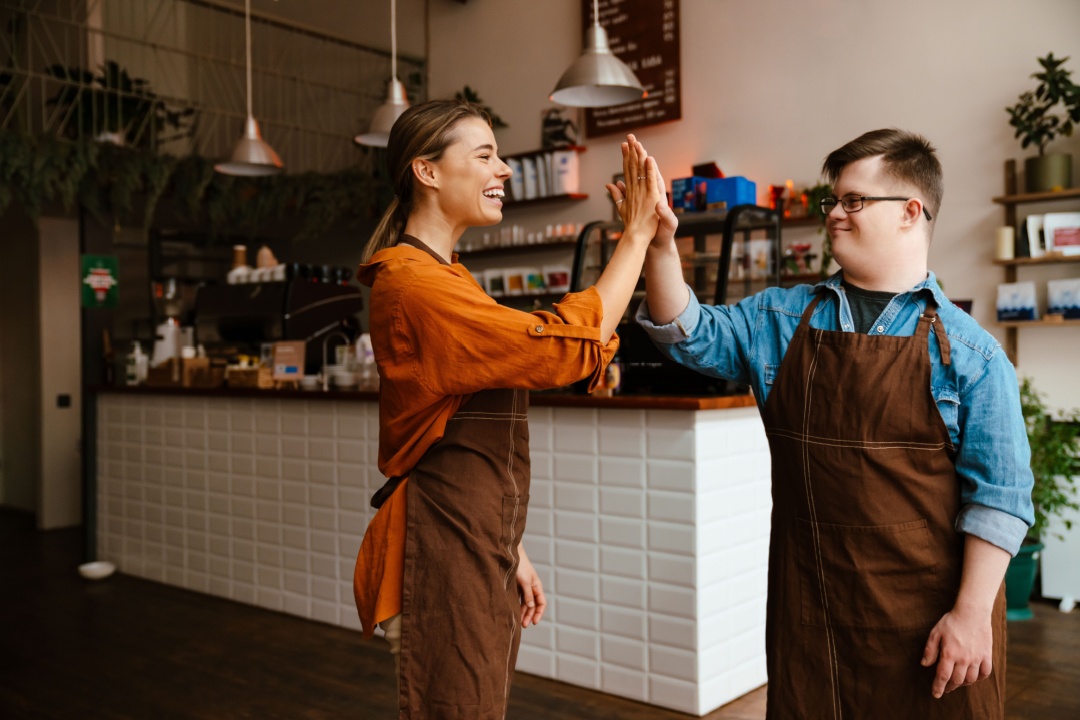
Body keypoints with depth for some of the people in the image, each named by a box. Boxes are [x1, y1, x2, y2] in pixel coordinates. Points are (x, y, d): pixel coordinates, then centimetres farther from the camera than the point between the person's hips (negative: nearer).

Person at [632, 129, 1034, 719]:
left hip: (928, 615, -3)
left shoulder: (967, 349, -6)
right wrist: (660, 246, -15)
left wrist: (972, 613, -10)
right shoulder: (781, 321, 5)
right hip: (808, 605, 3)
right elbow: (691, 337, -1)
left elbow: (998, 493, -7)